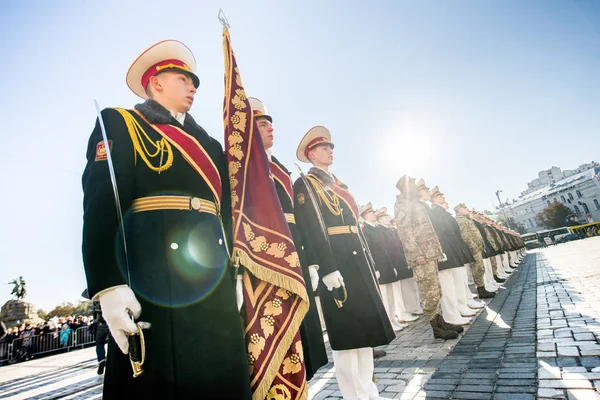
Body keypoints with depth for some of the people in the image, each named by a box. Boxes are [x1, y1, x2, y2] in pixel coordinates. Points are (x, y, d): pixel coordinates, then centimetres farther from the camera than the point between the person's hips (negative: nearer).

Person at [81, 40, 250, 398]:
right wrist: (110, 284, -18)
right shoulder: (120, 124, 7)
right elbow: (101, 205, -8)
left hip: (216, 278, 6)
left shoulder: (205, 142, 24)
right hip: (156, 279, -5)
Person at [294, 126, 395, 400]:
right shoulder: (304, 184, -4)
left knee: (366, 326, 13)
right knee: (347, 332, -1)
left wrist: (369, 262, 18)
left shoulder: (338, 183, 22)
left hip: (358, 260, 9)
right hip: (337, 263, -9)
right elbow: (310, 231, -15)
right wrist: (327, 269, -22)